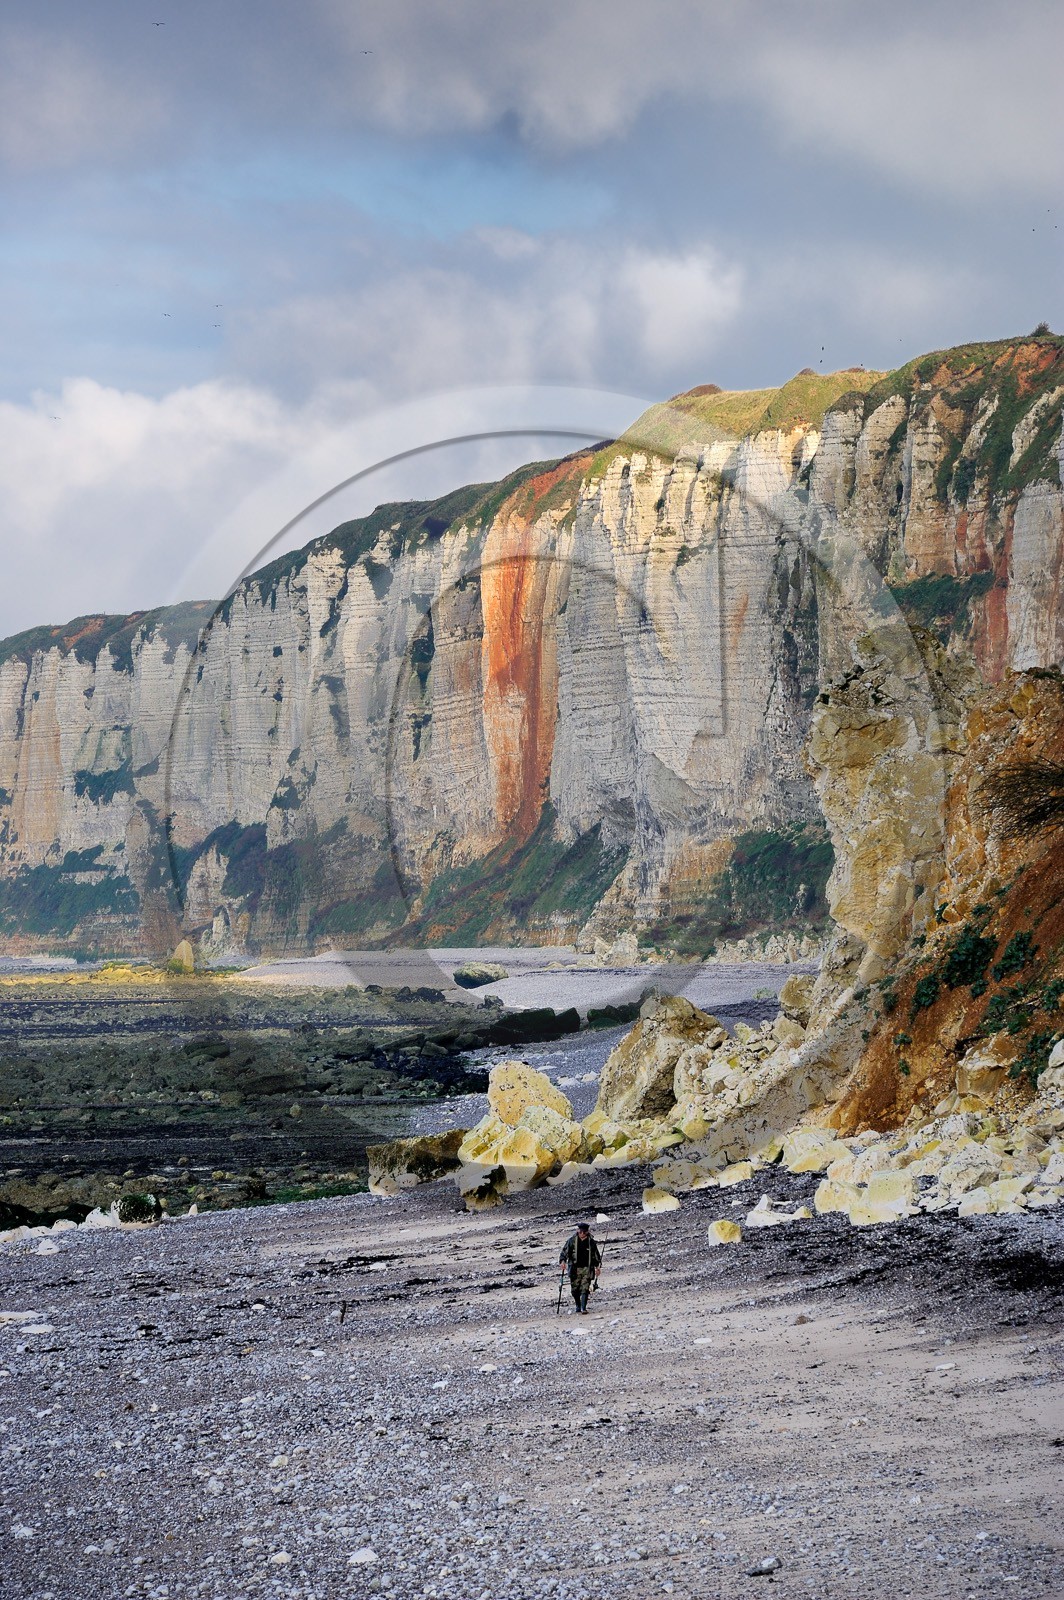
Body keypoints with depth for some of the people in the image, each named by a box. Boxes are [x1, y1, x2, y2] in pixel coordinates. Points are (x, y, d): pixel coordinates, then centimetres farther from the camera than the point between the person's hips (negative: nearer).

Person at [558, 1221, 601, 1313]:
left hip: (587, 1268, 0)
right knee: (575, 1289, 5)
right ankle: (578, 1305, 28)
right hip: (575, 1268, 0)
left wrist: (598, 1266, 13)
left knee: (585, 1289, -10)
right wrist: (562, 1261, -18)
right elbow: (565, 1251, -1)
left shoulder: (591, 1241, 3)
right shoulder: (572, 1240, -2)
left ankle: (583, 1308, -11)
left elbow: (596, 1254, 15)